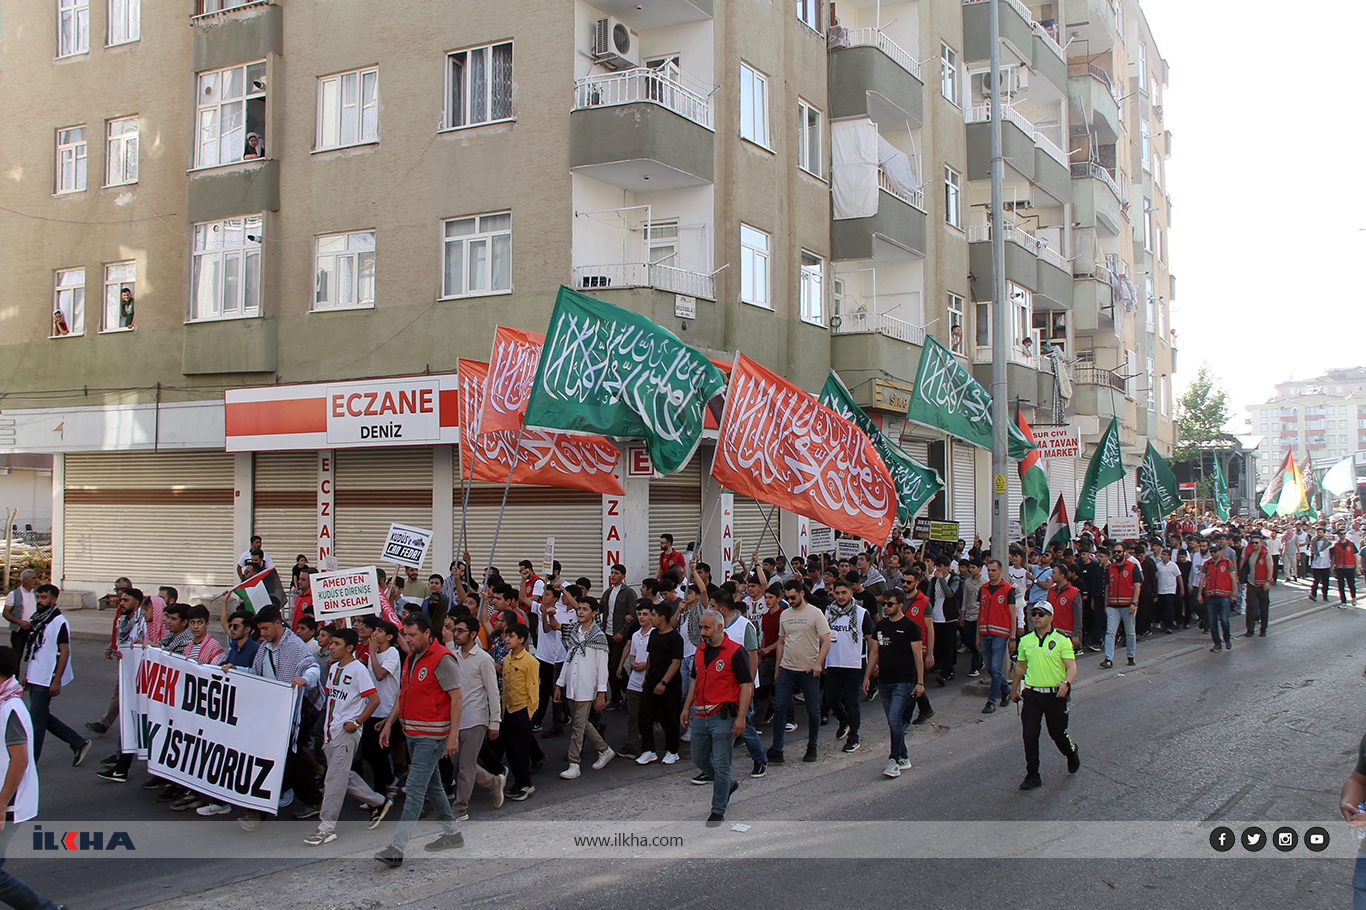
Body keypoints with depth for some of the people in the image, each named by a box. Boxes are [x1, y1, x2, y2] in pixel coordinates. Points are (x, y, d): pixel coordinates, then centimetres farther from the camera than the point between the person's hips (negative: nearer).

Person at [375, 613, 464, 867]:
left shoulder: (442, 660, -15)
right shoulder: (411, 658, 12)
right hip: (413, 733, 9)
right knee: (432, 785, 16)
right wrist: (388, 724, 14)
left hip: (432, 736, -9)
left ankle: (397, 848, -10)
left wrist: (453, 736, -18)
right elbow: (403, 695, 20)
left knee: (415, 789, -10)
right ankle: (452, 834, 29)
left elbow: (456, 698, -15)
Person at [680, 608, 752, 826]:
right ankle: (728, 784, 38)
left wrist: (741, 718, -17)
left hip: (723, 716, -7)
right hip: (700, 715, 7)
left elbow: (746, 685, -12)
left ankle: (718, 811, 10)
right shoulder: (701, 651, 11)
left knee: (720, 765, -1)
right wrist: (687, 708, 15)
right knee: (699, 759, 15)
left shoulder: (735, 651, -11)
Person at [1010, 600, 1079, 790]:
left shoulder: (1062, 640, -7)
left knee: (1057, 733, 9)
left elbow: (1072, 667, -13)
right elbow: (1020, 666, 19)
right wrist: (1014, 689, 24)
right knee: (1029, 735, -4)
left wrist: (1066, 683, -33)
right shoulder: (1025, 640, 6)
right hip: (1032, 694, 3)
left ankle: (1072, 752, 43)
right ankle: (1032, 776, 5)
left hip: (1054, 694, -3)